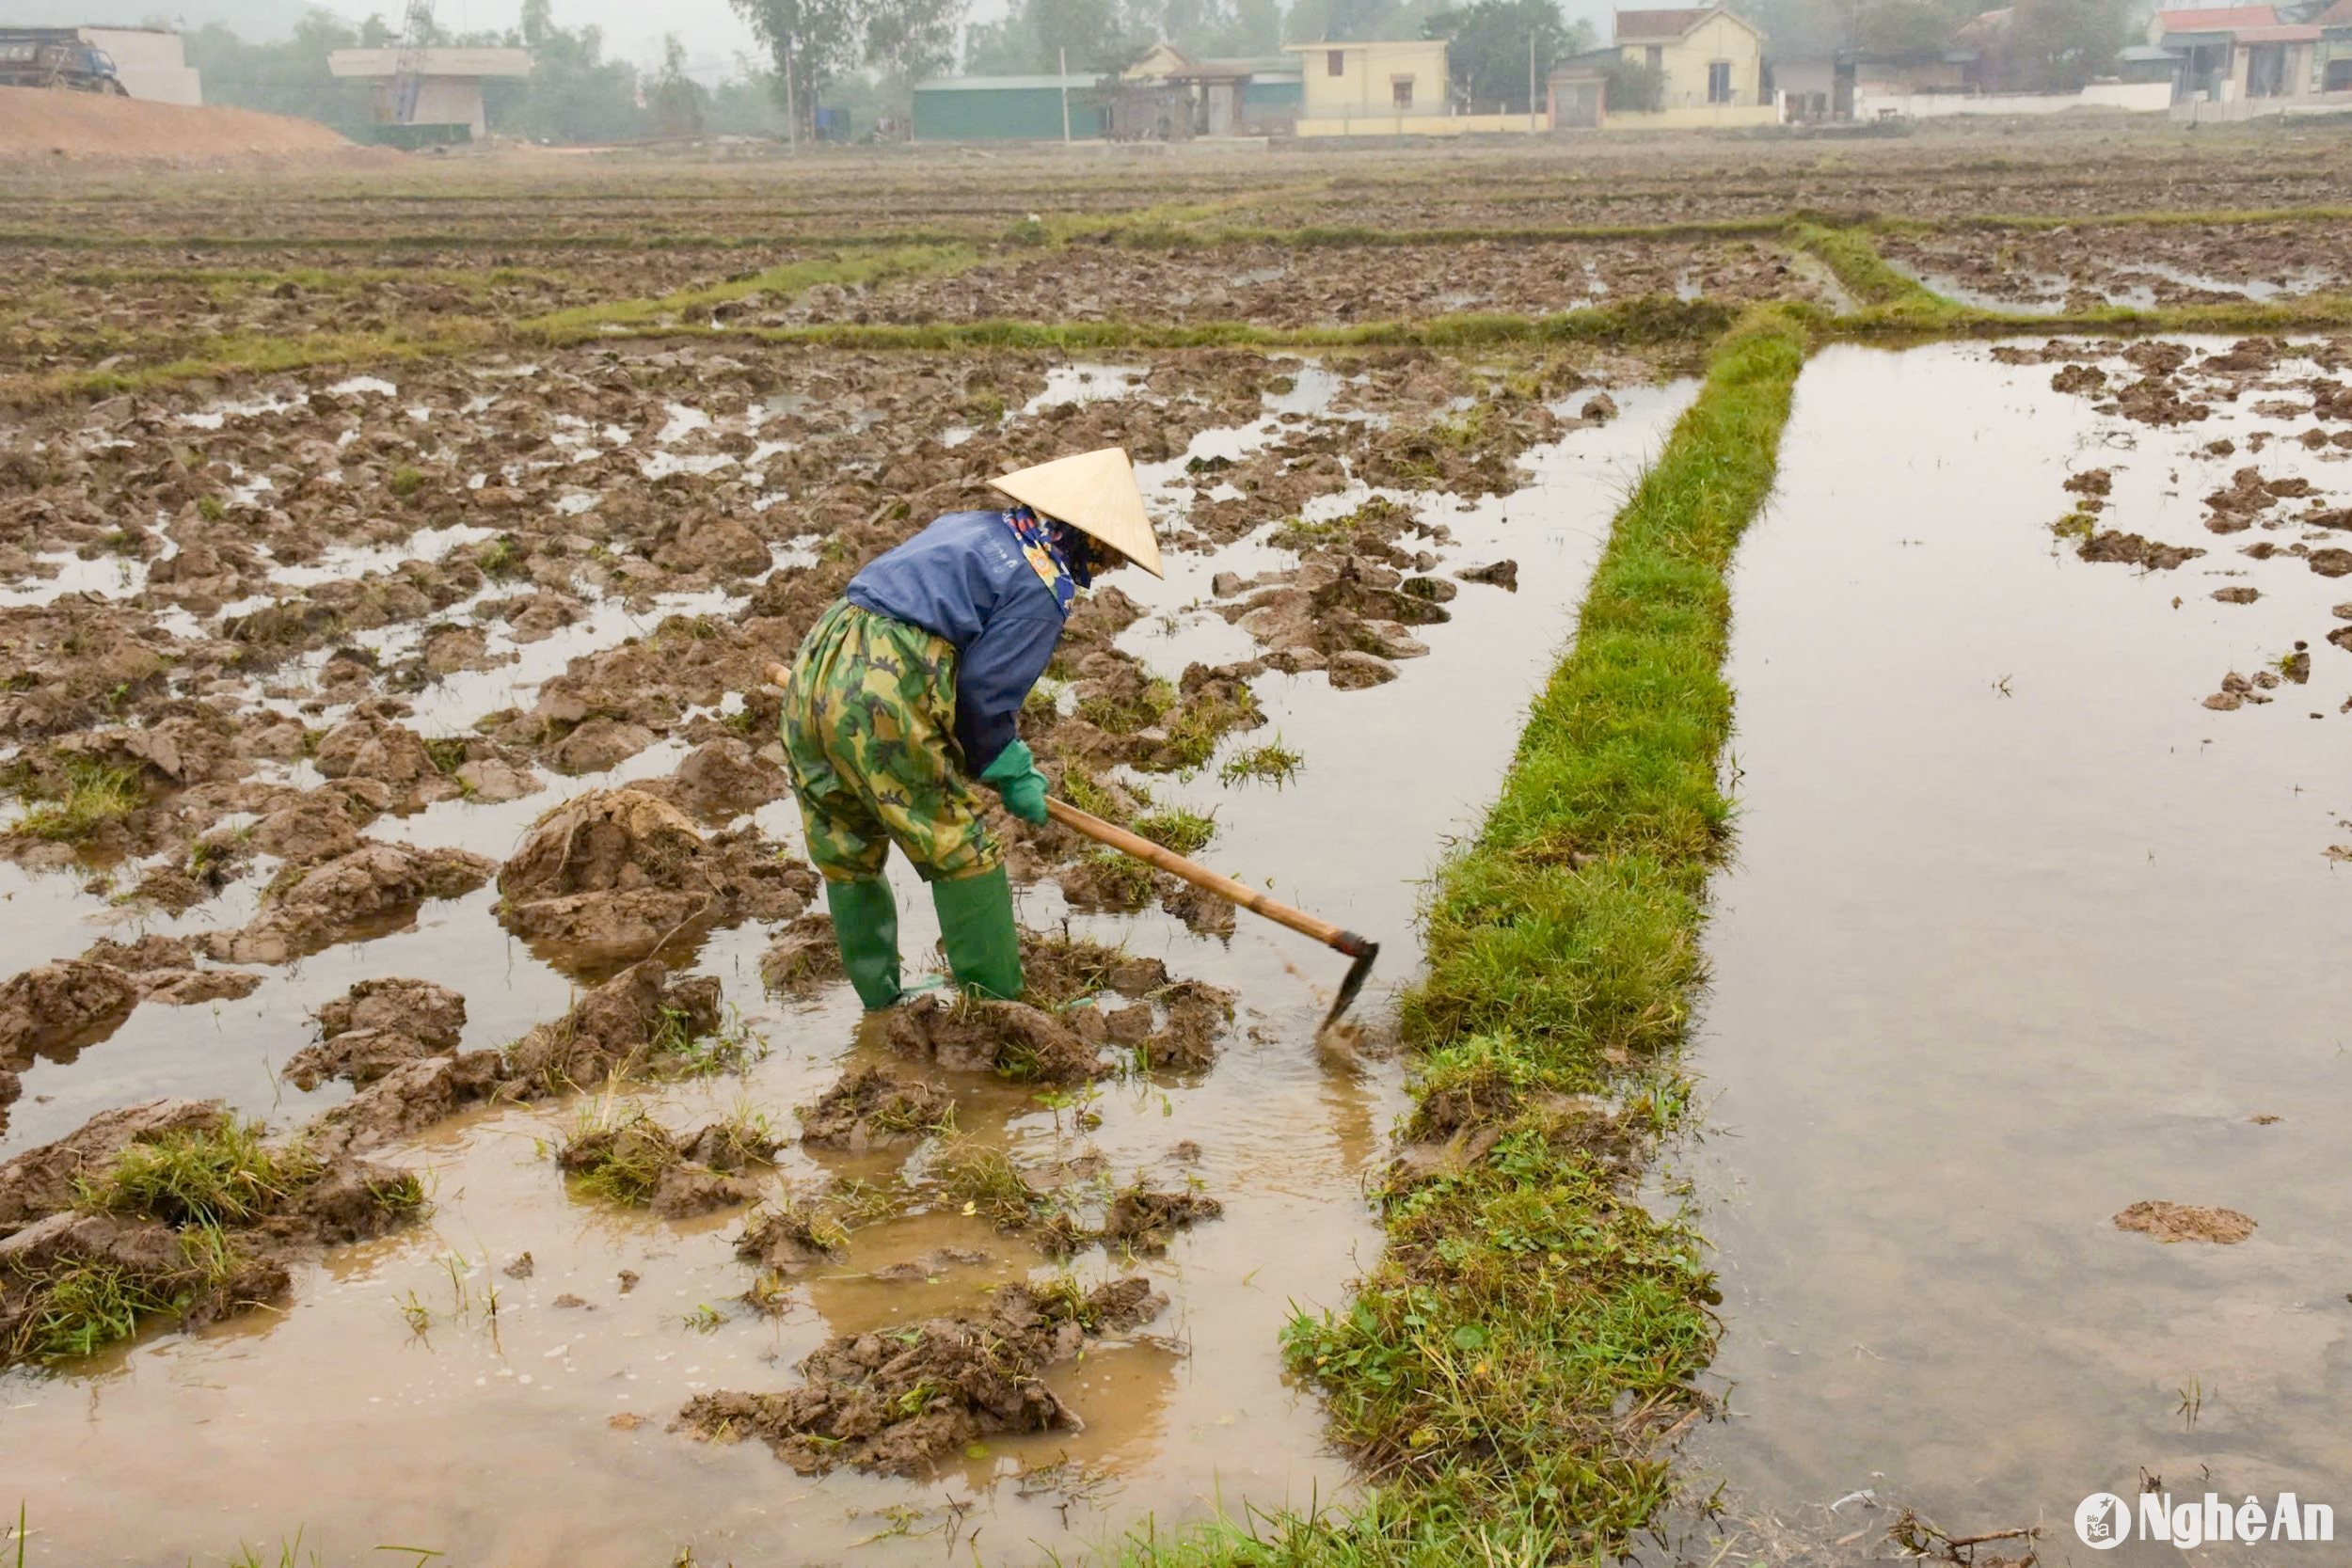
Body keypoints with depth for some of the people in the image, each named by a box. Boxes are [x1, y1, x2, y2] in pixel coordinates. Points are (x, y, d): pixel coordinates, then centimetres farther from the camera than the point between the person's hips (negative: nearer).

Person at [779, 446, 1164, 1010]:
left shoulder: (971, 525, 22)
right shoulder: (1043, 591, -3)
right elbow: (983, 693, -8)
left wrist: (1006, 755, 24)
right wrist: (1009, 775, 10)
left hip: (812, 670, 9)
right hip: (884, 694, -9)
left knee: (846, 857, 20)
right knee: (963, 852, 8)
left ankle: (880, 1005, 36)